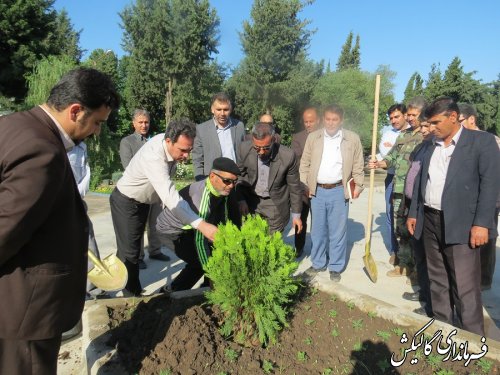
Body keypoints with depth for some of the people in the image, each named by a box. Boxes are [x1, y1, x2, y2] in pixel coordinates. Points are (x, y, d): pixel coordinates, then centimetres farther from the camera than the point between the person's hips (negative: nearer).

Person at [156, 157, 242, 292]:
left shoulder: (225, 189, -15)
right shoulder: (202, 194, -38)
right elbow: (200, 239, -40)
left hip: (189, 227, 8)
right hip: (171, 230, -8)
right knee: (199, 263, -16)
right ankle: (169, 292, 4)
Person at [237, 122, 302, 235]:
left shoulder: (287, 156, -22)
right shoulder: (245, 148, -16)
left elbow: (294, 186, -9)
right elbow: (240, 174, 2)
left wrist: (296, 214, -1)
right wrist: (241, 199, -9)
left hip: (275, 205, -2)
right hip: (251, 202, 2)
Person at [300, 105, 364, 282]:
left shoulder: (352, 138, 0)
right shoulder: (313, 137, 4)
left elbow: (358, 165, 5)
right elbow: (305, 164, 7)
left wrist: (358, 185, -1)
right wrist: (304, 185, 3)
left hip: (339, 191, -2)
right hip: (317, 191, 2)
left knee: (337, 231, 6)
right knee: (317, 230, 12)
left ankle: (336, 267, 21)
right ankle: (318, 263, 28)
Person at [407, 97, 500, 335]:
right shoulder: (431, 146, 14)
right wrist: (413, 213, 16)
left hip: (461, 225, -6)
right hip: (430, 221, 6)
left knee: (465, 287, -5)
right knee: (437, 280, 15)